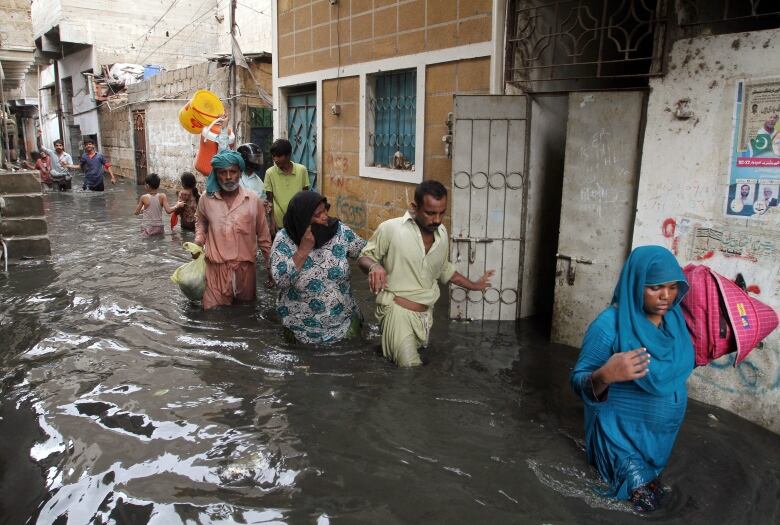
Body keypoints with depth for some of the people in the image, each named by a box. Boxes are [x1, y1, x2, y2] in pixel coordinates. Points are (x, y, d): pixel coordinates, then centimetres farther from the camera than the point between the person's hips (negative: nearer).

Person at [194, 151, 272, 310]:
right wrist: (198, 243, 5)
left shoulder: (253, 200, -4)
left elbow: (263, 235, 6)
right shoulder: (206, 200, -2)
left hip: (245, 268, 0)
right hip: (216, 268, 0)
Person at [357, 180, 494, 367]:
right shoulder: (390, 228, -12)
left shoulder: (442, 233, 7)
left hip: (426, 314, 7)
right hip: (398, 311, -7)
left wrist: (473, 285, 32)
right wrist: (374, 266, -26)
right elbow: (364, 257, -2)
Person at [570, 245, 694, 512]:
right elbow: (578, 381, -24)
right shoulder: (610, 325, -26)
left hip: (664, 430, 7)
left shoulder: (674, 316, -6)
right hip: (622, 432, -6)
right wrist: (604, 376, -44)